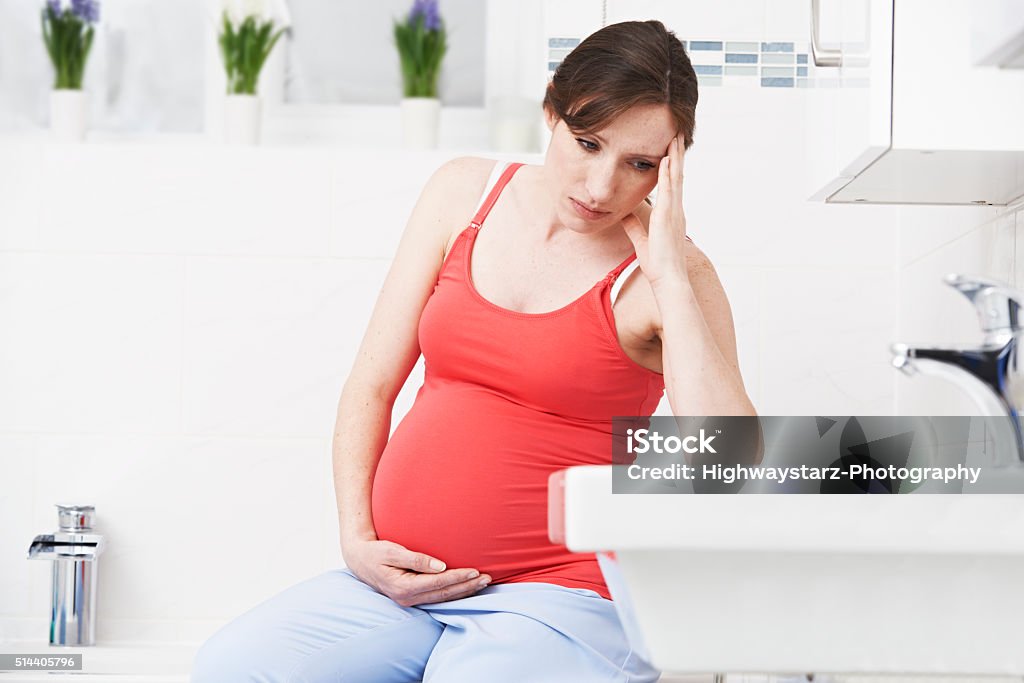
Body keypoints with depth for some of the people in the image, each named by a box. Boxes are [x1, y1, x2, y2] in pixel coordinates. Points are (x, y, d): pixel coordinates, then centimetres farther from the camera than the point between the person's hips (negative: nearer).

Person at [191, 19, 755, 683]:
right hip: (396, 581, 4)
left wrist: (670, 276, -19)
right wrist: (357, 540, -1)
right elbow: (372, 385, 12)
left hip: (552, 598, -4)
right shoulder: (465, 193, 9)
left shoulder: (668, 275, -5)